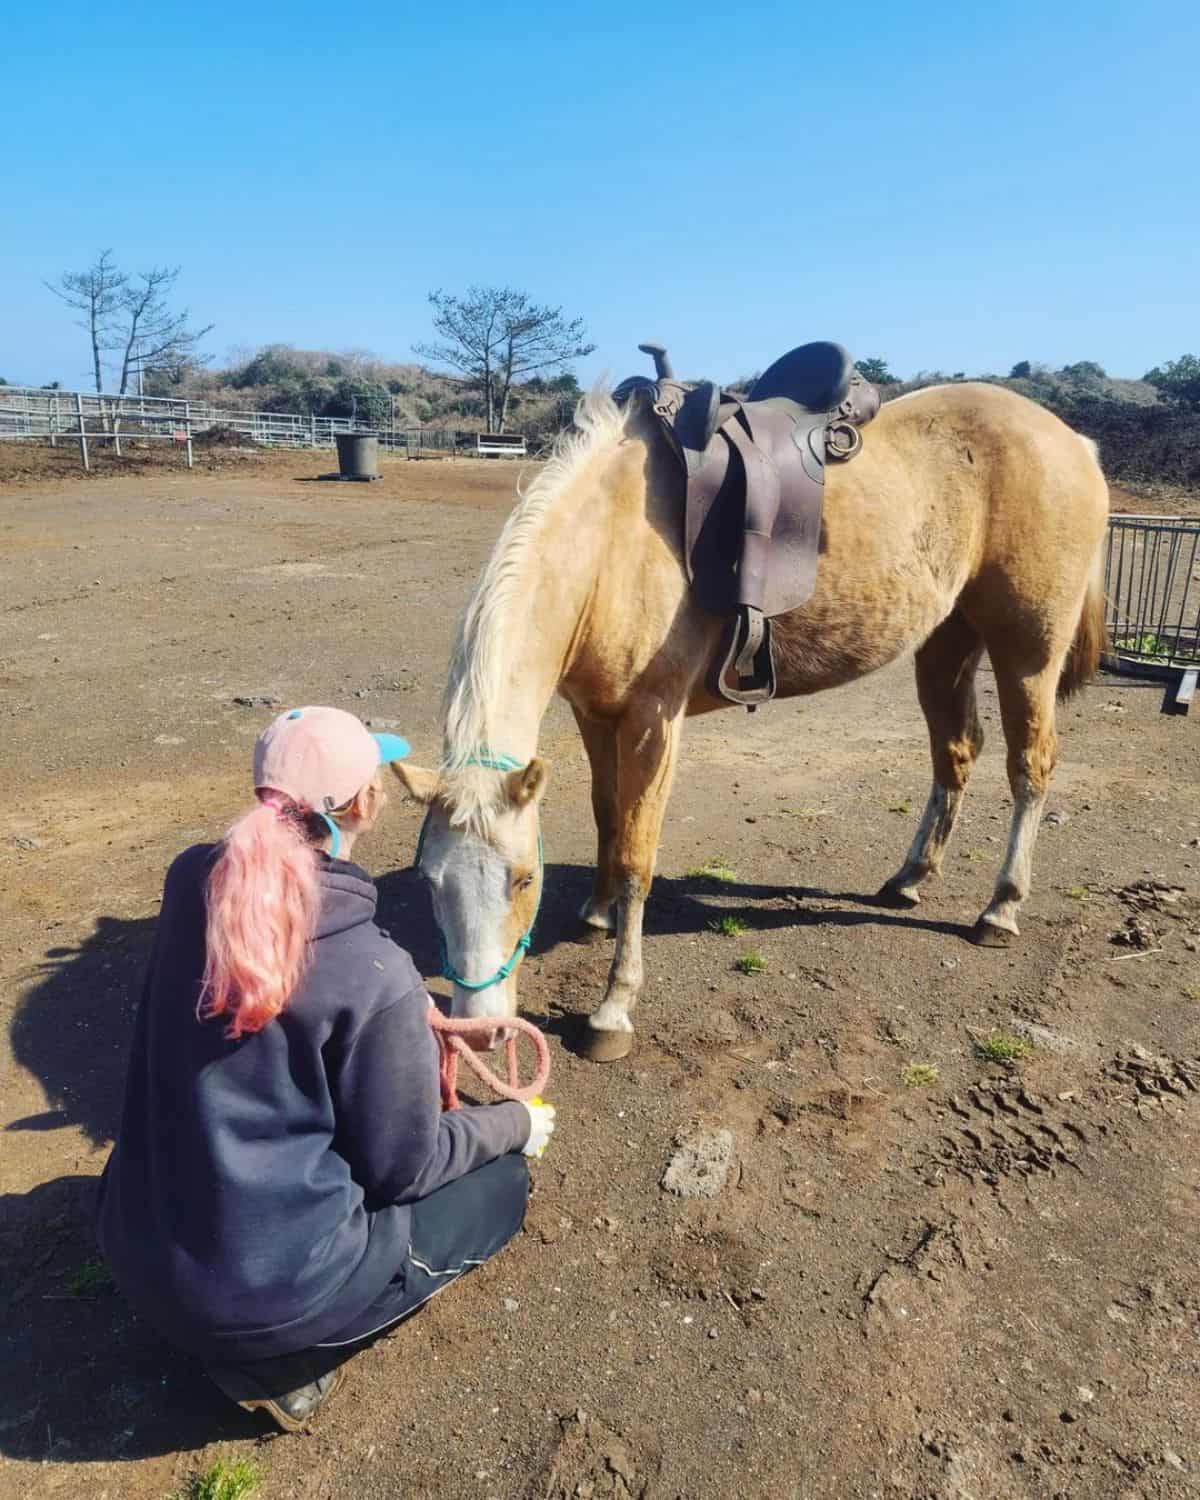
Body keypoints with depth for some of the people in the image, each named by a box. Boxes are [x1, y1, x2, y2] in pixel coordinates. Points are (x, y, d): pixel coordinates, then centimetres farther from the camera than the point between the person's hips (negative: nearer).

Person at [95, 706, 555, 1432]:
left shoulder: (192, 882, -9)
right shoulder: (377, 976, -26)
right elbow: (403, 1170, -12)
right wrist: (515, 1124, 5)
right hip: (274, 1287, -6)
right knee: (500, 1181, 13)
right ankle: (281, 1356, 5)